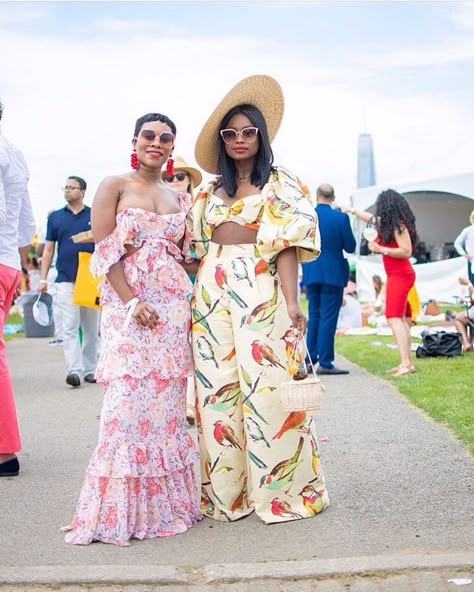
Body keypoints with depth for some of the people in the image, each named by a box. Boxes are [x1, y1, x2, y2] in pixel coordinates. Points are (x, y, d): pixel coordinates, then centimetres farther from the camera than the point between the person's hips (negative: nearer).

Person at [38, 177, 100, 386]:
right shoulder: (55, 217, 9)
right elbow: (48, 249, 9)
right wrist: (43, 279, 2)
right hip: (65, 280, 0)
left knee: (91, 328, 7)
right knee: (70, 328, -9)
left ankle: (90, 369, 16)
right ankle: (74, 370, -14)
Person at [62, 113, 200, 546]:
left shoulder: (180, 198, 16)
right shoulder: (115, 187, 2)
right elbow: (104, 253, -6)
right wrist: (134, 303, -15)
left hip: (174, 307, 4)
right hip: (127, 305, -4)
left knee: (168, 404, 5)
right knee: (128, 401, -9)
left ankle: (166, 501, 15)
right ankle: (119, 510, 2)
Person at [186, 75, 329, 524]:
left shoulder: (281, 186, 4)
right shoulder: (209, 192, 17)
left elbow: (287, 246, -6)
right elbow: (197, 249, 16)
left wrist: (291, 302, -16)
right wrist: (193, 301, 6)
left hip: (260, 293, -4)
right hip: (212, 295, 5)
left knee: (266, 389, -5)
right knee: (216, 390, 4)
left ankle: (280, 489, 6)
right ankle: (226, 491, 13)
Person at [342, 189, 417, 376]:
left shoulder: (398, 224, -15)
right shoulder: (387, 223, 13)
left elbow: (406, 251, -20)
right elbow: (371, 218, 31)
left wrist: (380, 249, -20)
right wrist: (351, 210, 39)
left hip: (400, 275, -10)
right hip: (396, 276, 10)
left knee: (394, 318, -16)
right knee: (401, 319, 7)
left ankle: (406, 363, -22)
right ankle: (407, 362, 7)